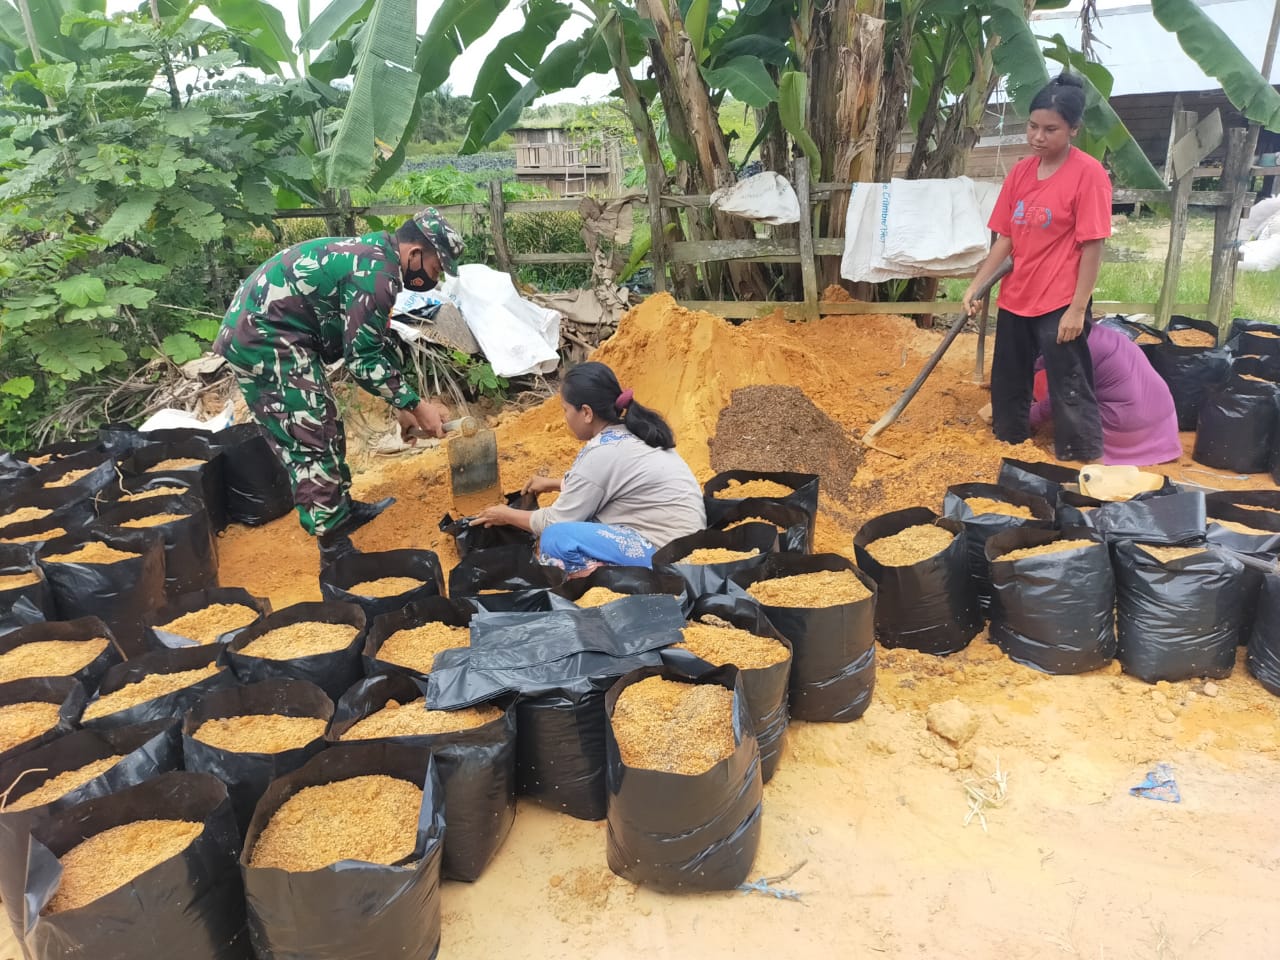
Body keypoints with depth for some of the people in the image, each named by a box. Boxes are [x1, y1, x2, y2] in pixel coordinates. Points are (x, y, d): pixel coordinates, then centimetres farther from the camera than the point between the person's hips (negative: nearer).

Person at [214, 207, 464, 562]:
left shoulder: (371, 256, 13)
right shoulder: (376, 272, -19)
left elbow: (374, 344, 19)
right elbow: (364, 358, -19)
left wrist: (401, 406, 20)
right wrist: (415, 405, -11)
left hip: (258, 330, 11)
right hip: (266, 338, -11)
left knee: (323, 428, 19)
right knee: (311, 442, -7)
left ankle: (343, 509, 34)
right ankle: (334, 547, -1)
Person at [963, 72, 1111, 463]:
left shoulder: (1088, 173, -14)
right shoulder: (1020, 171, 4)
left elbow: (1092, 246, -15)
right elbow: (1005, 238, 7)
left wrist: (1077, 309, -17)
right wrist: (976, 285, -1)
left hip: (1060, 305, -6)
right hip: (1015, 299, 7)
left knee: (1069, 389, 1)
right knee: (1007, 380, 19)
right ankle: (1008, 440, 39)